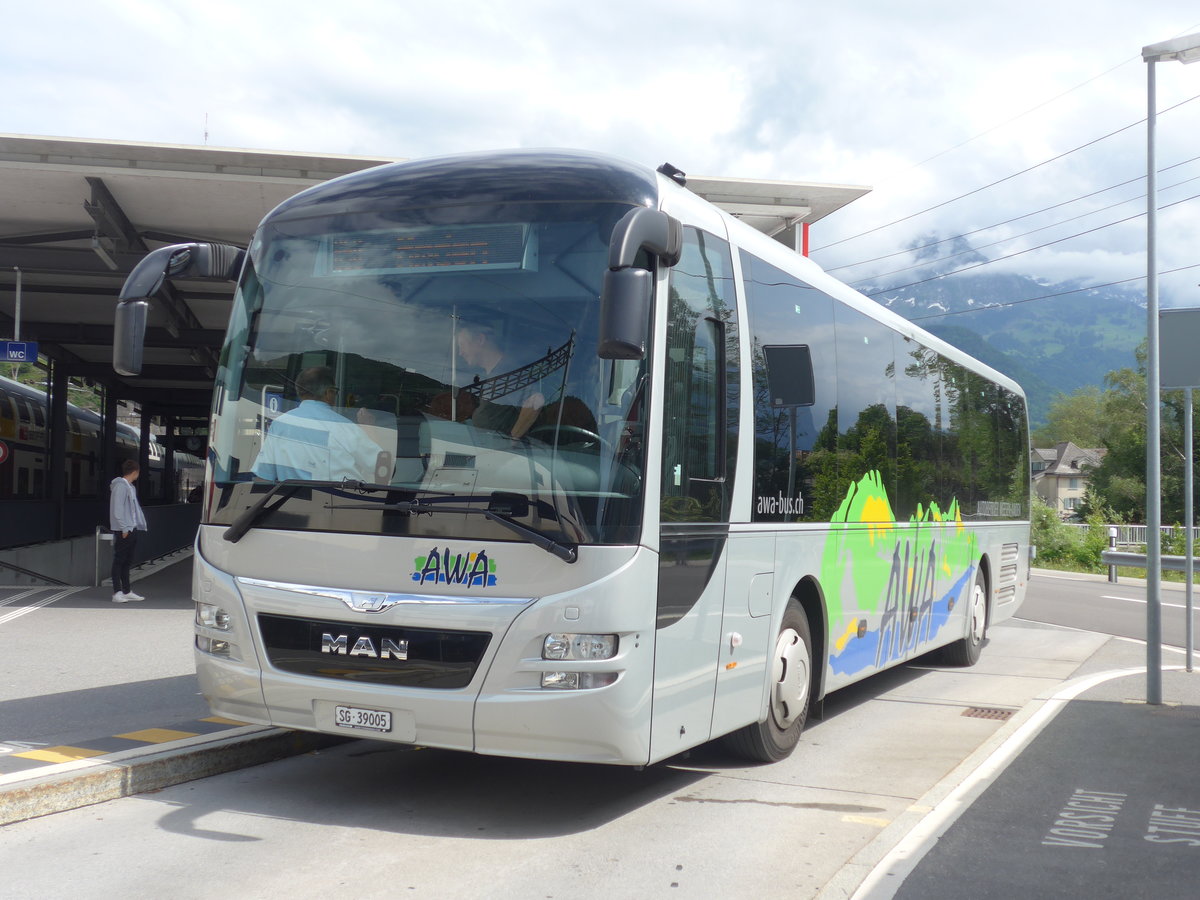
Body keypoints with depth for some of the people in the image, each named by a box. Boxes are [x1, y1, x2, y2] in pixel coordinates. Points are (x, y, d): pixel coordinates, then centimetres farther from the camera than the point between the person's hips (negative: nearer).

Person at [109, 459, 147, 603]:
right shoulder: (120, 486, -11)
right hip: (123, 531, -9)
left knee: (127, 561, 12)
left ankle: (126, 592, 16)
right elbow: (117, 510, -17)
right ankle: (117, 593, -4)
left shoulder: (130, 487, 18)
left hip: (131, 529, 9)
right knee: (119, 561, -5)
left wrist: (139, 525, 14)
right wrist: (124, 528, -19)